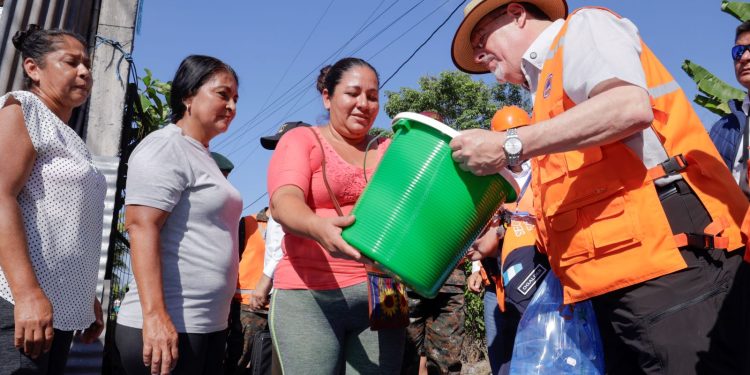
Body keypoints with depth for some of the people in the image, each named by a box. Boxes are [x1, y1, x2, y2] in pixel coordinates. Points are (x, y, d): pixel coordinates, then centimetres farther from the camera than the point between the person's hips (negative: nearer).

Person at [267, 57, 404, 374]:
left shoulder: (389, 150, 15)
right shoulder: (301, 140, 5)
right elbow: (283, 203, -12)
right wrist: (317, 227, -34)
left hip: (381, 296, 3)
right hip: (310, 295, -3)